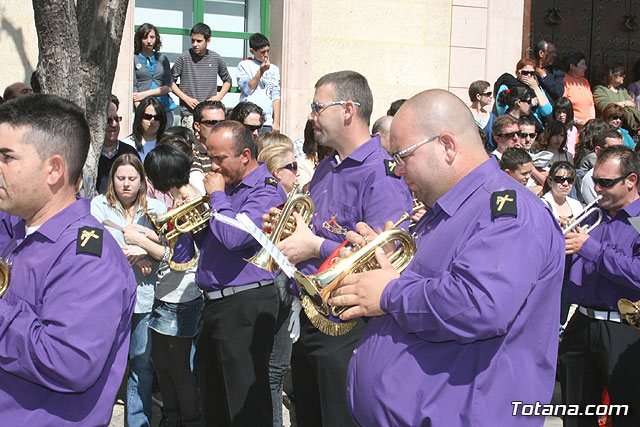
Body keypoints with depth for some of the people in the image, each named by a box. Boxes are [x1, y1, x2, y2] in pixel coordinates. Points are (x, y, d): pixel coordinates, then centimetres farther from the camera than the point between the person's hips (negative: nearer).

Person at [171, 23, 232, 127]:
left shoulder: (216, 59, 6)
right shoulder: (184, 58, 0)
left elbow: (227, 80, 20)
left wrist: (219, 96, 4)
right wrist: (186, 98, -5)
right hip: (189, 113, -2)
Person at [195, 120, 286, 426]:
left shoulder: (265, 189, -12)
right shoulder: (228, 186, 17)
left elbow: (234, 237, -26)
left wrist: (216, 194, -12)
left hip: (245, 306, -9)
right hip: (214, 304, 10)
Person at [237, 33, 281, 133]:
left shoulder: (274, 69, 15)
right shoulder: (244, 65, 8)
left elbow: (276, 97, 9)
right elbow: (247, 89, -5)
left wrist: (276, 122, 2)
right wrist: (261, 71, -5)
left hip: (267, 122, 2)